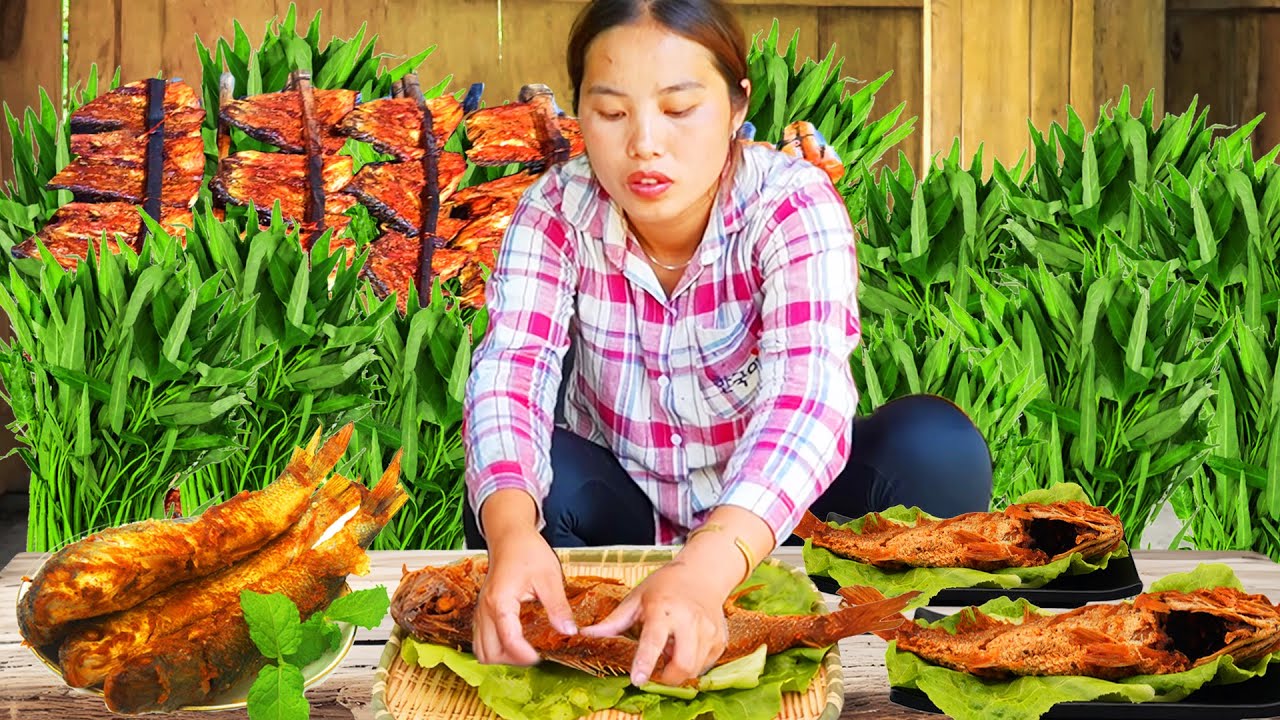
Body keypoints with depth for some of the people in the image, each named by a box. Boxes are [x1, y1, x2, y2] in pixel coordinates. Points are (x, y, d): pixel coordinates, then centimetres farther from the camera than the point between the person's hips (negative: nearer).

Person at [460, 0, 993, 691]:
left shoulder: (793, 206, -21)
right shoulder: (557, 212, -14)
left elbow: (807, 398, -38)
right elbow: (510, 374, -29)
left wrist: (706, 568, -58)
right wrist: (512, 531, -53)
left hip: (768, 518, -1)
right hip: (624, 512, 2)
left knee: (936, 448, -29)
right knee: (524, 473, -31)